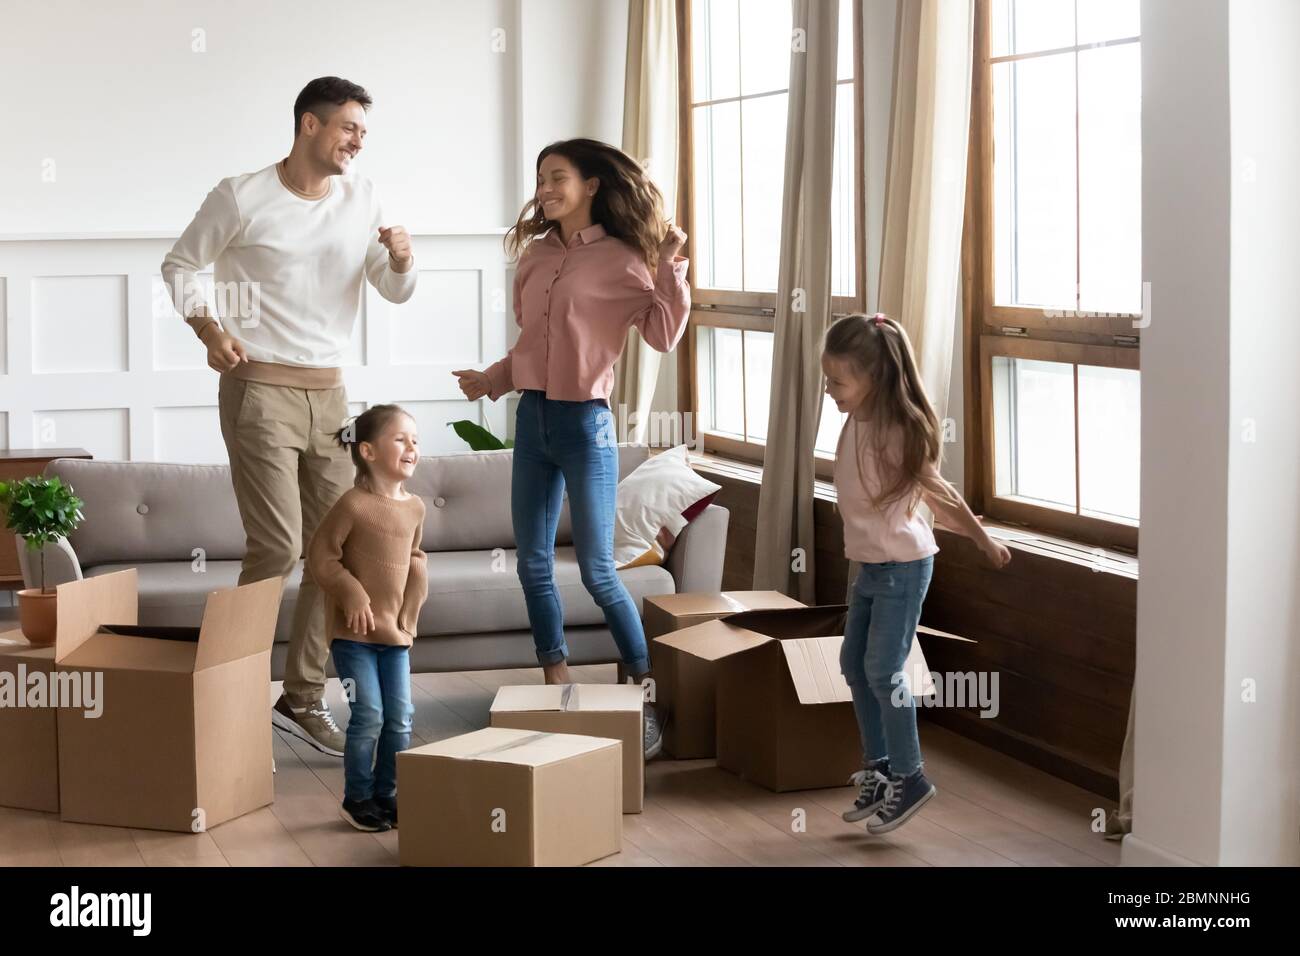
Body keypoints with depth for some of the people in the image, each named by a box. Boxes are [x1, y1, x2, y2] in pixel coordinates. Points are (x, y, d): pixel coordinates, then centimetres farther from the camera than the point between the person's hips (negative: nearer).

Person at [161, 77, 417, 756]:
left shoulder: (361, 198, 8)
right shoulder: (241, 197, -5)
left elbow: (396, 292, 10)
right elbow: (180, 265, 5)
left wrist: (400, 259, -12)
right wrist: (207, 327, -11)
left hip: (328, 394, 6)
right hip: (259, 389, -6)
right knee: (277, 547, -12)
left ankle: (304, 699, 15)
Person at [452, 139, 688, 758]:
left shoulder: (620, 260, -7)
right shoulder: (536, 254, 10)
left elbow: (664, 335, -15)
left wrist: (670, 266, -22)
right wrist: (491, 379, 17)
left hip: (585, 422, -6)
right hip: (532, 417, 6)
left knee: (597, 572, -5)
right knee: (533, 565, 8)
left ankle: (649, 691, 8)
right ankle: (558, 690, 18)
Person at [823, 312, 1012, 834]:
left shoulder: (898, 435, -23)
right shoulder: (855, 419, -1)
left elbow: (940, 494, -15)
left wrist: (985, 541, -5)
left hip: (902, 566, -9)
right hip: (870, 563, 9)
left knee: (882, 670, -6)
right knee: (854, 663, 13)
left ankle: (909, 777, 6)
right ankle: (878, 767, 23)